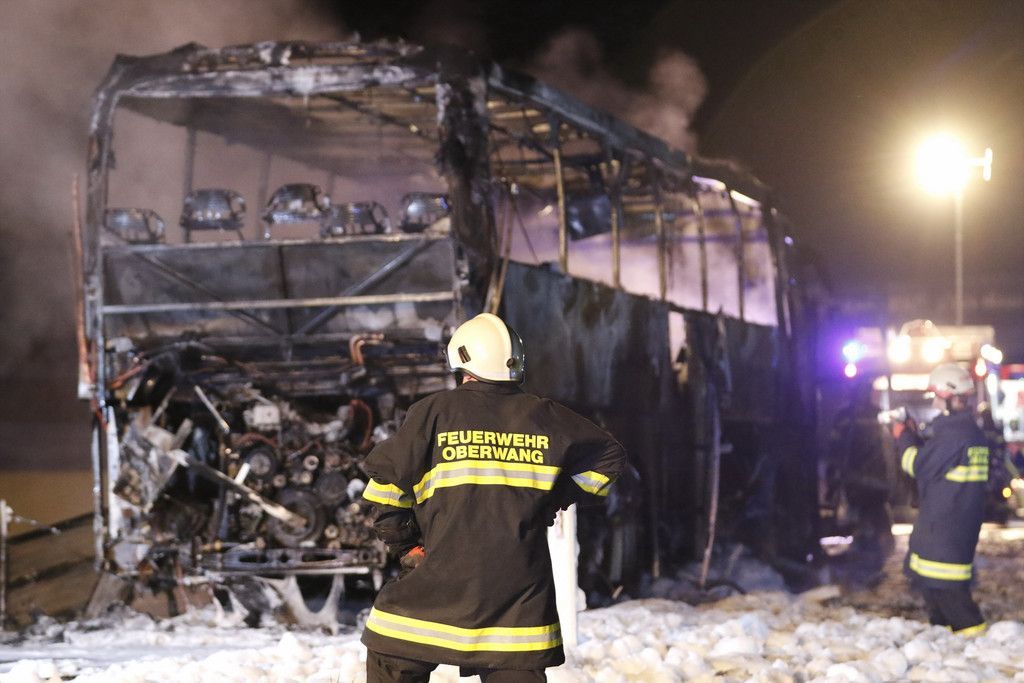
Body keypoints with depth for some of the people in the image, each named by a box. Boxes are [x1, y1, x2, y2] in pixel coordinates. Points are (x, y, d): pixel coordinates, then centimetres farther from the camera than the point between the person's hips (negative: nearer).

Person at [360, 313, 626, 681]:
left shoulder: (435, 412, -3)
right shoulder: (545, 418, 5)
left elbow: (386, 478, -2)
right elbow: (609, 456, 15)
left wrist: (404, 544, 9)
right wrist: (560, 497, 20)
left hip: (444, 579, -2)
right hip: (520, 590, 3)